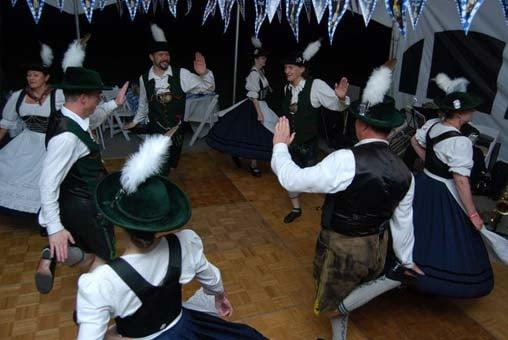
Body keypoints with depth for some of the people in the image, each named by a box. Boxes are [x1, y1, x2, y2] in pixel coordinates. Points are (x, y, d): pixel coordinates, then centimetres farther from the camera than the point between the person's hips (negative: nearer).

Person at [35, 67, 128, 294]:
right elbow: (48, 182, -31)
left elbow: (93, 120, 25)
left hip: (82, 202, 9)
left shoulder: (71, 120, -1)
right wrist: (54, 228, -30)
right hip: (85, 207, -9)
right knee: (105, 257, 9)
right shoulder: (66, 136, -31)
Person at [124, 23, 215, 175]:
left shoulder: (181, 74, -11)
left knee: (169, 166, 16)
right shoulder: (144, 79, -5)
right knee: (159, 170, -2)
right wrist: (135, 122, 26)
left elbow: (208, 87, -7)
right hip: (155, 131, 0)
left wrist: (204, 73, -27)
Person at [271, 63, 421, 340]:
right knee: (354, 295, 30)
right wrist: (406, 260, 23)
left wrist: (280, 146, -5)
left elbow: (293, 180, -24)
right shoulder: (404, 173, -6)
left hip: (343, 250, -4)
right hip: (378, 249, 5)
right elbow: (403, 222, 6)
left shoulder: (347, 161, -28)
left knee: (333, 302, 22)